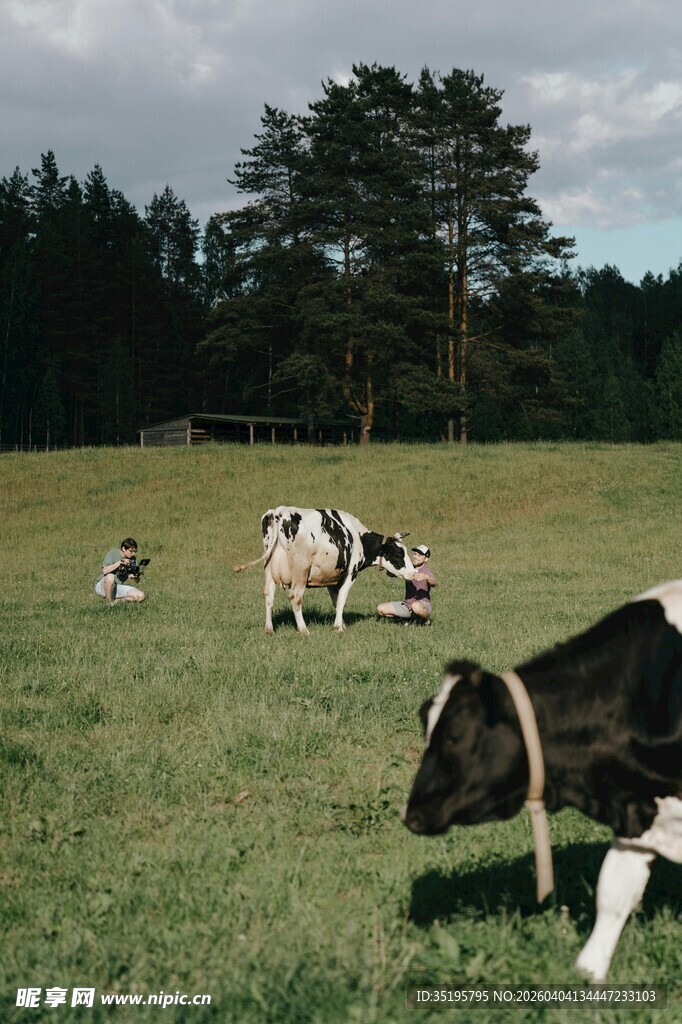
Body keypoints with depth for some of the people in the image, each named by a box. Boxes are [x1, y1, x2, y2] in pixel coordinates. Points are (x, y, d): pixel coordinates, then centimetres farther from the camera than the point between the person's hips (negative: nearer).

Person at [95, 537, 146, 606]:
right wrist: (120, 562, -28)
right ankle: (109, 602, -21)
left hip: (118, 587, 5)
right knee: (110, 577, -41)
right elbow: (105, 571, -27)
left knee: (141, 596, -15)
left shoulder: (133, 558, 2)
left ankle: (116, 600, -4)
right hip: (101, 586, -5)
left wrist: (136, 576, -19)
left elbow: (137, 580, 4)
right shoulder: (113, 553, -13)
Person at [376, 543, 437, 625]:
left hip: (423, 605, -6)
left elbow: (435, 583, -35)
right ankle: (409, 619, 10)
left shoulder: (426, 572, -14)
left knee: (416, 606, -43)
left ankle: (427, 621, -8)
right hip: (407, 604, 6)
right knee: (380, 609, -3)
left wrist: (426, 577, -57)